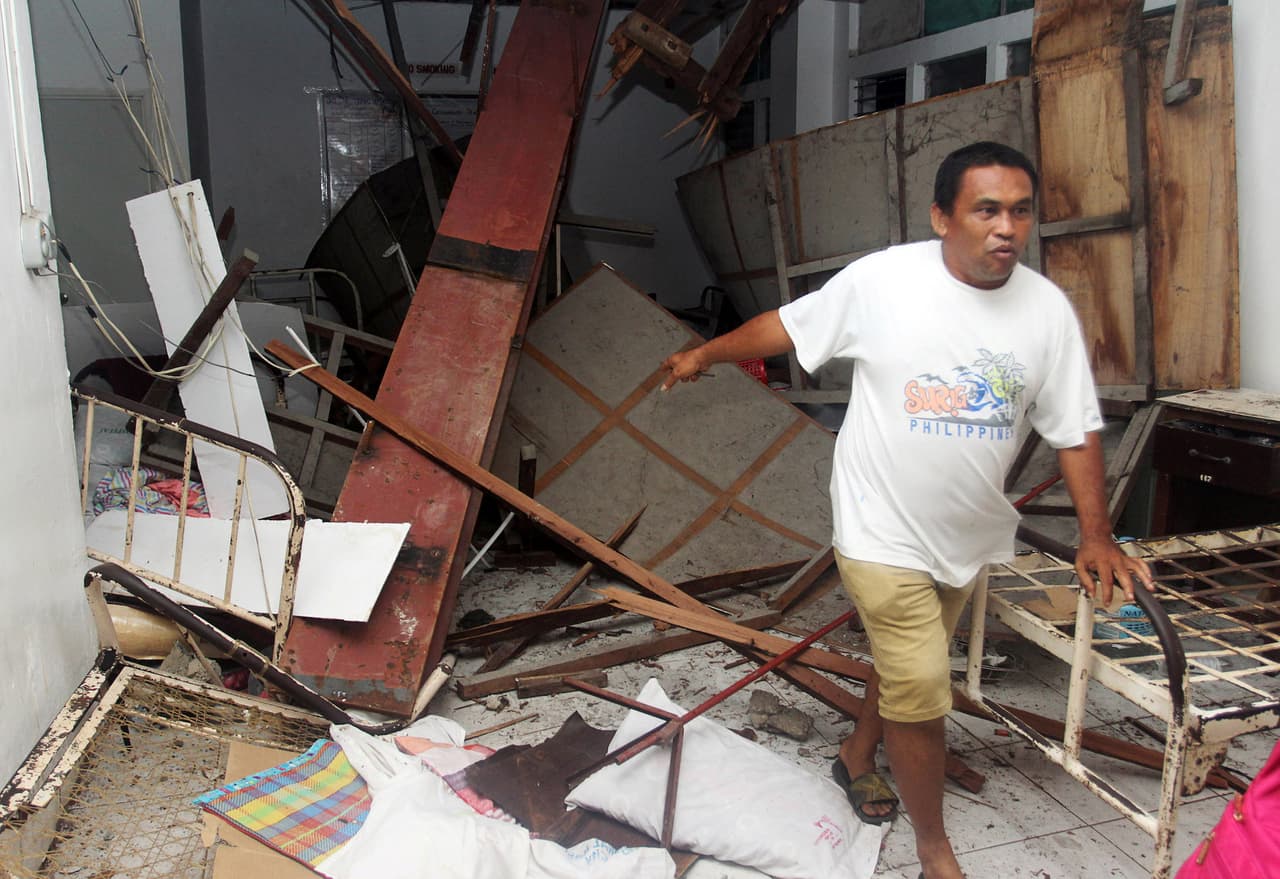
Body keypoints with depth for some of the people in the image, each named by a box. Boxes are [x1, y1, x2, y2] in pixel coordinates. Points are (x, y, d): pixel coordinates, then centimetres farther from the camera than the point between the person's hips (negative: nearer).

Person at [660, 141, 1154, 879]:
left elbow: (1076, 428, 0)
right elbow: (785, 327, -2)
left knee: (907, 658, 23)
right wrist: (702, 355, 9)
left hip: (970, 535, 5)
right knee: (920, 689, -2)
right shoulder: (883, 280, -16)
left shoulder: (1047, 307, -6)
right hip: (883, 531, -4)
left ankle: (858, 756, 51)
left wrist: (1097, 536, -4)